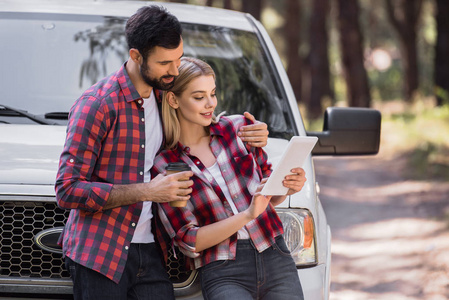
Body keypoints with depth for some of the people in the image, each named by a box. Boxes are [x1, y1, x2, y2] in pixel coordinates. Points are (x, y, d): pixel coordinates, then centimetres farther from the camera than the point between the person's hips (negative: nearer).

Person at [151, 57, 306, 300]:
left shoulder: (239, 128, 8)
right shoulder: (163, 167, -1)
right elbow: (188, 242, -6)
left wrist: (289, 188, -4)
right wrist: (248, 215, -16)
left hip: (275, 260, 3)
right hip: (223, 276, -3)